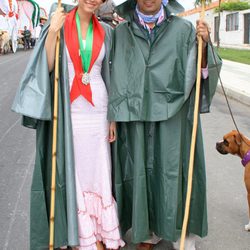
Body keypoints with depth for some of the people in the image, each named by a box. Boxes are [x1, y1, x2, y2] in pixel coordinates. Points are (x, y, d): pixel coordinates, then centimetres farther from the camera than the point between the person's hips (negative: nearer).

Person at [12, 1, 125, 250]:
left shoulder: (105, 32, 9)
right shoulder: (59, 22, 1)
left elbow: (109, 74, 11)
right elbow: (47, 67, -6)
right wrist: (52, 33, -20)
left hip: (97, 111, 2)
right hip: (68, 111, -2)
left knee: (98, 173, 7)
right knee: (71, 171, 4)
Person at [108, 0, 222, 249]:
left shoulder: (183, 29, 1)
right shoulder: (121, 32, 5)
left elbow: (199, 71, -1)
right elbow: (116, 77, 7)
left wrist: (203, 46, -18)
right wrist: (113, 116, 2)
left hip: (172, 118, -1)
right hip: (135, 118, 2)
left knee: (172, 171, 5)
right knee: (141, 172, 9)